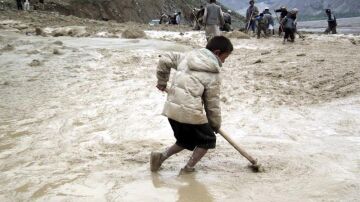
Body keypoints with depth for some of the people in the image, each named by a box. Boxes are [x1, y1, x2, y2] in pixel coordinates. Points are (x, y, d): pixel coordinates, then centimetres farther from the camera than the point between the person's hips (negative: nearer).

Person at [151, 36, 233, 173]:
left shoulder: (189, 56, 10)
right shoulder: (213, 75, -5)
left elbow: (165, 60, 11)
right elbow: (212, 103, 0)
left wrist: (162, 82, 23)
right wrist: (216, 124, 14)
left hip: (172, 108, 7)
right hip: (190, 111, -7)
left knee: (186, 140, 26)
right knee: (208, 140, 16)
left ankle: (161, 156, 13)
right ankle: (188, 168, 10)